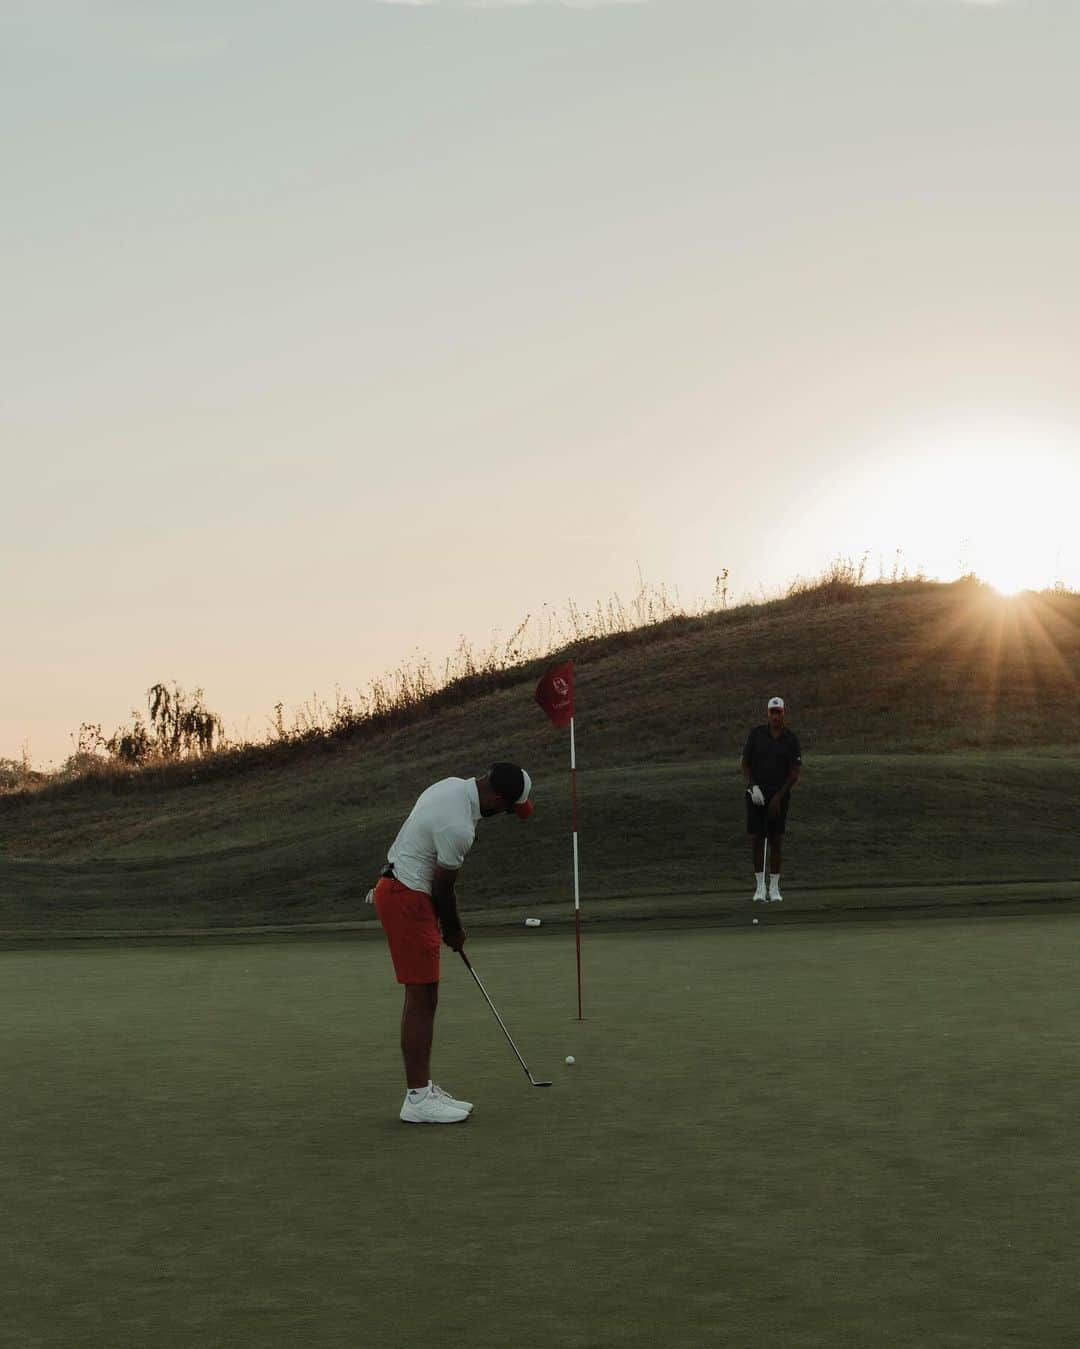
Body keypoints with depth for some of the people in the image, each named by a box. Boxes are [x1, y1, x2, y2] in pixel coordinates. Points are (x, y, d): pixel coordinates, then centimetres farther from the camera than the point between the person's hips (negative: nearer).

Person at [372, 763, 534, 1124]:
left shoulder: (454, 785, 5)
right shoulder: (458, 827, -26)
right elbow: (443, 889, -13)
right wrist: (454, 931, 5)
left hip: (398, 888, 11)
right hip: (407, 898, -11)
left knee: (423, 999, 12)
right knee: (422, 999, -8)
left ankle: (424, 1089, 17)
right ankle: (417, 1099, -5)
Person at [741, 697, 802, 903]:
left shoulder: (791, 739, -3)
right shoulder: (756, 734, -2)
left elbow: (795, 773, -3)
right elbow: (745, 764, 2)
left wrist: (778, 797, -10)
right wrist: (753, 787, -12)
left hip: (780, 795, 0)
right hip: (756, 794, 0)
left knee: (776, 840, 1)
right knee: (756, 839, -4)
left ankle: (774, 887, 10)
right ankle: (761, 886, 5)